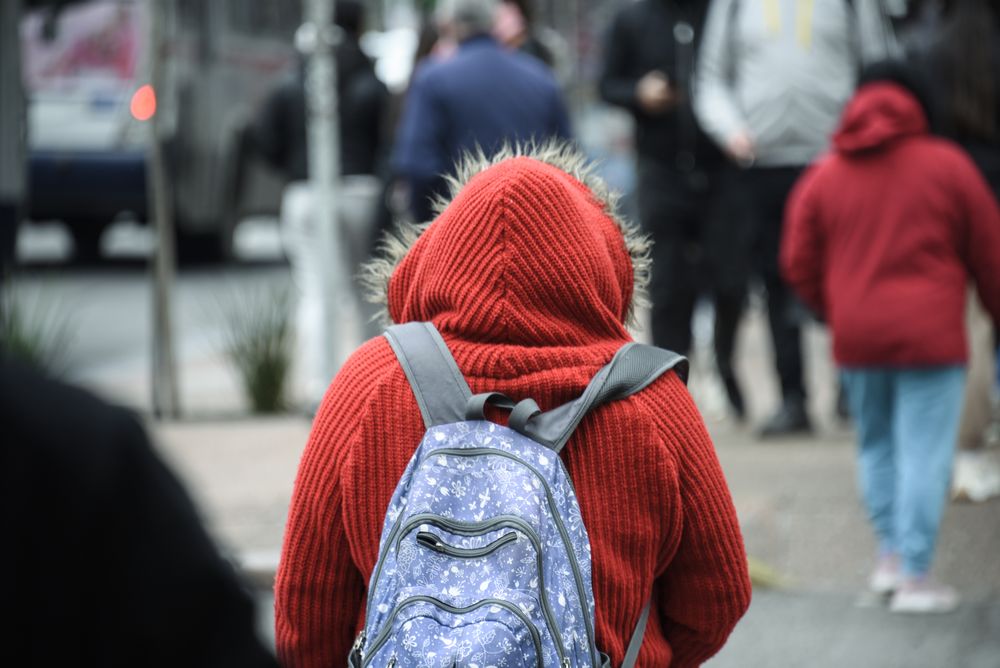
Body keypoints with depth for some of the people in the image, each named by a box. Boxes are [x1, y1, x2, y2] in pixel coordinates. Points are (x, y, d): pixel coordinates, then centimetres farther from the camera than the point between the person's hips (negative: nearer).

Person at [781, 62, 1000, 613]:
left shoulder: (822, 177, 6)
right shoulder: (948, 166, -1)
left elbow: (800, 266, 8)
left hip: (856, 339, 3)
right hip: (930, 337, -3)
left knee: (876, 445, 19)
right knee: (924, 453, -3)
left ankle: (890, 554, 21)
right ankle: (915, 577, -5)